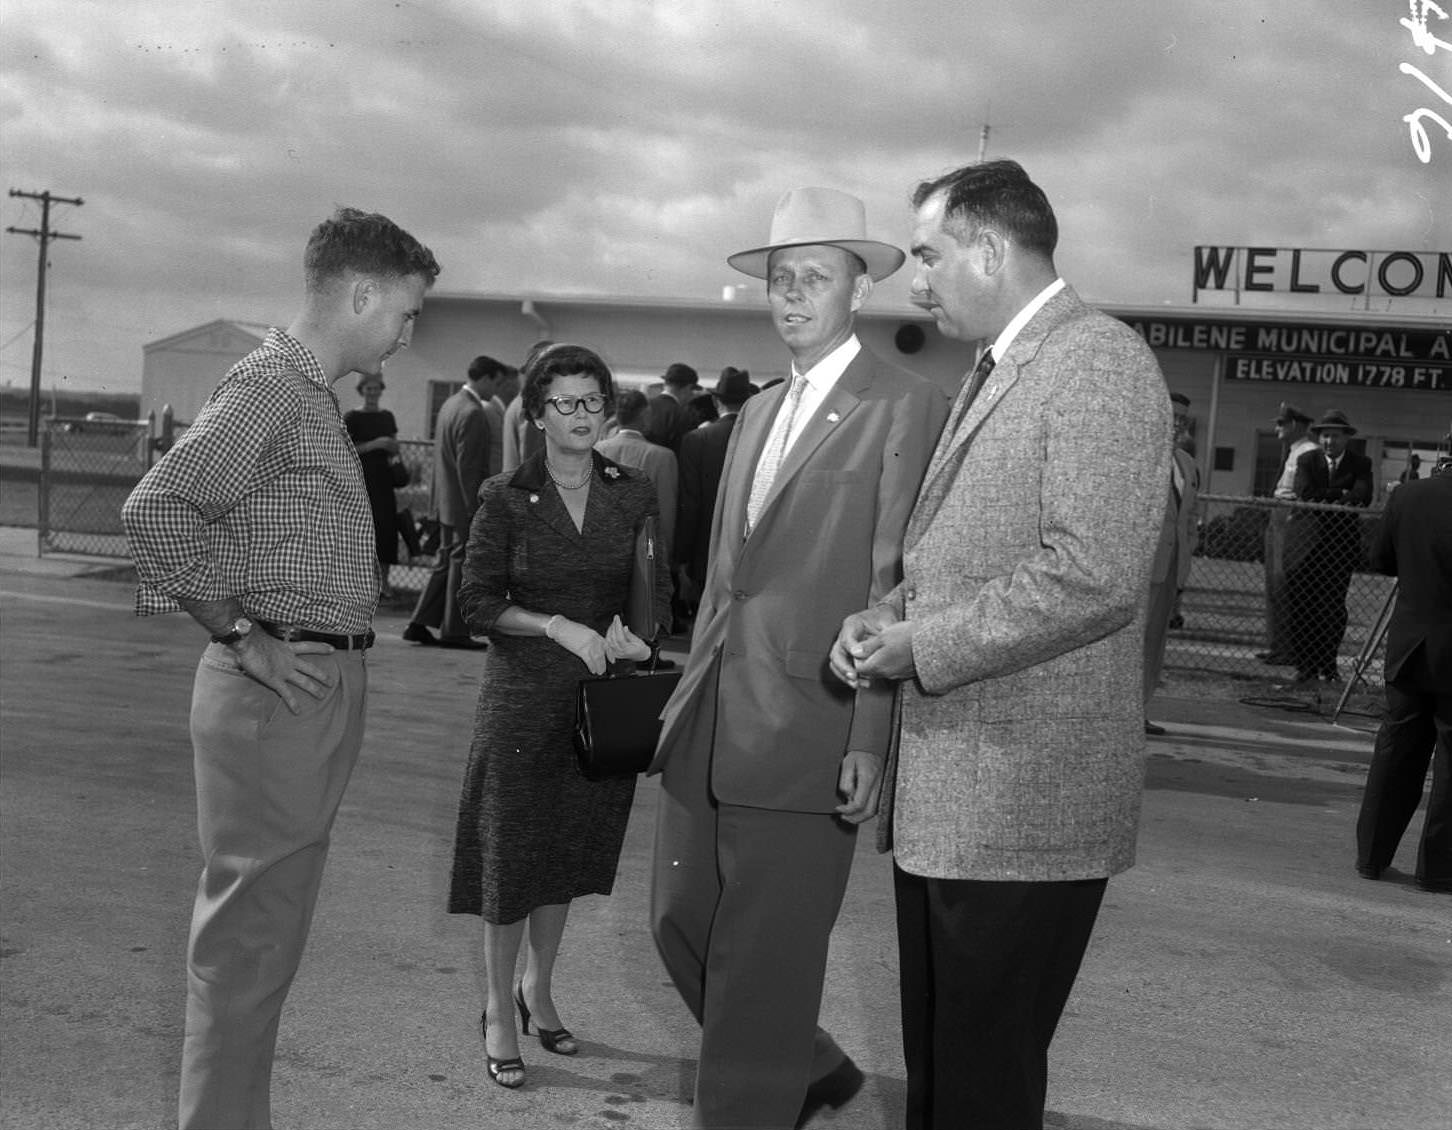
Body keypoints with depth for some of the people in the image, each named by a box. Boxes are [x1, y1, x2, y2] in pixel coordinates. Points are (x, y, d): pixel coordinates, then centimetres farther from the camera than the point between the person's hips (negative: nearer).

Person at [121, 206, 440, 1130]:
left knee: (268, 928, 16)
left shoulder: (316, 398, 17)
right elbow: (155, 507, -24)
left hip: (321, 690, 10)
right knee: (250, 932, -2)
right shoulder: (269, 386, -13)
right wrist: (241, 635, -19)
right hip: (280, 691, -10)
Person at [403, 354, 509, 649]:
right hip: (464, 503, -9)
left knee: (446, 561, 17)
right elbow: (468, 467, -22)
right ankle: (454, 631, 10)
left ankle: (419, 624, 18)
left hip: (446, 500, 9)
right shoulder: (473, 414, -19)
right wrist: (476, 508, -19)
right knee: (462, 565, 1)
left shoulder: (450, 403, 10)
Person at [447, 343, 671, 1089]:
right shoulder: (506, 498, -4)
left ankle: (538, 991, 32)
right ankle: (498, 1011, 17)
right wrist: (559, 626, -19)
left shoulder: (634, 495, 3)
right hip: (522, 697, -3)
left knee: (572, 854, 12)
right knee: (510, 853, 2)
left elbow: (657, 592, 5)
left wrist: (632, 631, -16)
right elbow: (477, 601, -6)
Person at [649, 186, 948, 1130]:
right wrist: (693, 688, 15)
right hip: (713, 724, 8)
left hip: (804, 728, -8)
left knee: (759, 962, 1)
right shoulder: (758, 413, 18)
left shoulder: (907, 409, -7)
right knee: (681, 921, 14)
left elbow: (896, 585, -13)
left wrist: (871, 739, -17)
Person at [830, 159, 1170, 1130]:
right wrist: (885, 618, 5)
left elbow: (1095, 574, -24)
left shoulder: (1100, 362, -12)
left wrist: (923, 646, -15)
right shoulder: (995, 374, 18)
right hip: (943, 793, 9)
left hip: (1023, 801, -9)